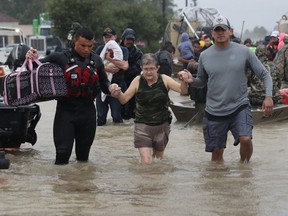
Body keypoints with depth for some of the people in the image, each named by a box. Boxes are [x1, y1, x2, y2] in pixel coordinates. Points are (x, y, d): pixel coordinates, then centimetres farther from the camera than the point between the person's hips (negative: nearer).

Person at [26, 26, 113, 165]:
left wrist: (110, 88, -9)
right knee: (63, 152, -5)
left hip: (87, 111, 3)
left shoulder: (96, 61, 6)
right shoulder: (61, 58, -6)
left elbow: (104, 83, 14)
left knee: (84, 153, 14)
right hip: (66, 110, -3)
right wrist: (33, 60, -21)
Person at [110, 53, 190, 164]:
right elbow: (124, 99, -10)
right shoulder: (138, 81, -10)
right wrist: (118, 94, -33)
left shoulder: (164, 80, -8)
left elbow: (183, 90, -15)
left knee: (159, 157, 24)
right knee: (146, 162, -14)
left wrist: (184, 80, -36)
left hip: (162, 126, 2)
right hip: (142, 126, -2)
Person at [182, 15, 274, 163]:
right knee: (216, 154, 7)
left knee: (245, 139, -22)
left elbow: (264, 75, 1)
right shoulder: (205, 56, 3)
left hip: (239, 106, -2)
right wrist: (191, 81, -9)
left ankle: (244, 165, 6)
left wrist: (268, 96, -12)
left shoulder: (243, 51, -3)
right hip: (214, 111, 2)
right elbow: (202, 81, 13)